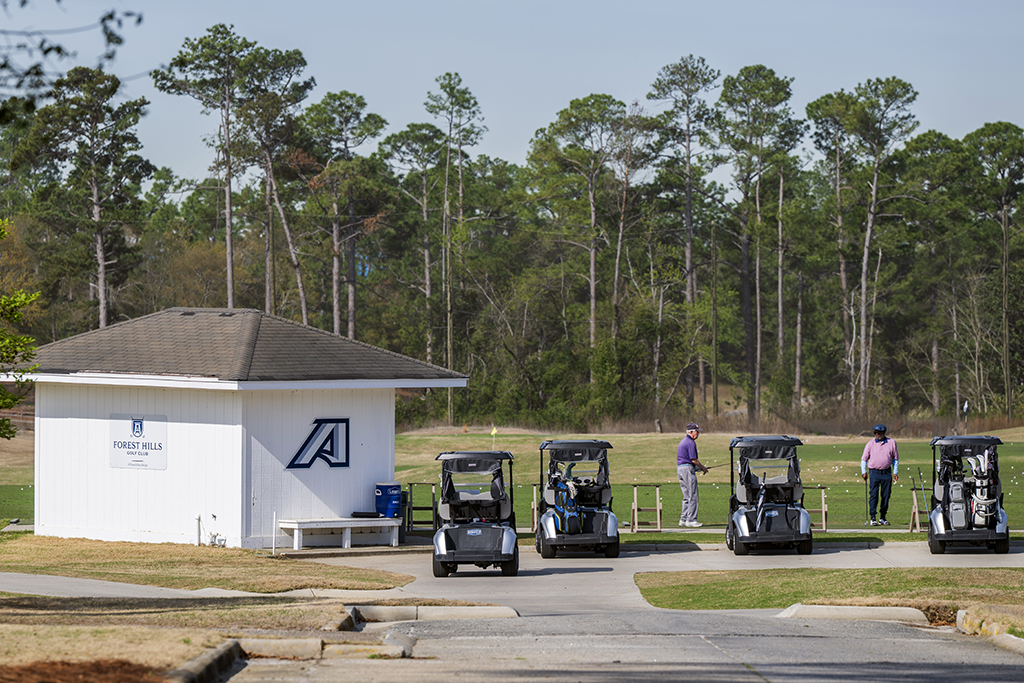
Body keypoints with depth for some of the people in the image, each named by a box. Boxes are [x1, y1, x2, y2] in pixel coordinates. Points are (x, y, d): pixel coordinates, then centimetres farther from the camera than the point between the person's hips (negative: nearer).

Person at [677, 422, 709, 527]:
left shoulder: (683, 441, 19)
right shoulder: (691, 443, -12)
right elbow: (694, 459, -16)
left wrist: (697, 467, 22)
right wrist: (703, 468, -1)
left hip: (679, 468, 10)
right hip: (687, 468, -10)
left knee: (686, 497, 12)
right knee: (693, 496, -7)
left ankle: (683, 519, 10)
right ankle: (691, 520, -9)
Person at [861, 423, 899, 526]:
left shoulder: (891, 443, 7)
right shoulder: (870, 444, 4)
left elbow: (895, 458, 14)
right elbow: (864, 459, 8)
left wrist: (895, 472, 7)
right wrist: (864, 472, -3)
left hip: (887, 472, 2)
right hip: (874, 471, -2)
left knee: (886, 495, 3)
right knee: (874, 495, -8)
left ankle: (882, 517, 12)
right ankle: (873, 517, -6)